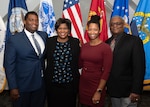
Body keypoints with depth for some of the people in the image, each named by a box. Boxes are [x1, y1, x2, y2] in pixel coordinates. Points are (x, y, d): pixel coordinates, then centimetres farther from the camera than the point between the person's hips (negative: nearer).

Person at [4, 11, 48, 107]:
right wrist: (13, 87, -12)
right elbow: (9, 65, -9)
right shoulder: (14, 40, -10)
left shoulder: (44, 35, 2)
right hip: (23, 85, -4)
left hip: (41, 83, 4)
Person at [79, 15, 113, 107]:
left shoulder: (106, 48, -12)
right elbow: (80, 64, 10)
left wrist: (99, 91, -15)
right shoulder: (84, 46, 4)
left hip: (97, 85, -4)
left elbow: (106, 72, -13)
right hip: (83, 84, 5)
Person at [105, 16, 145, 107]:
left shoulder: (134, 41, -8)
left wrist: (136, 90, -17)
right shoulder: (107, 42, 6)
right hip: (112, 89, 4)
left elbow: (139, 68, -13)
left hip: (127, 90, -4)